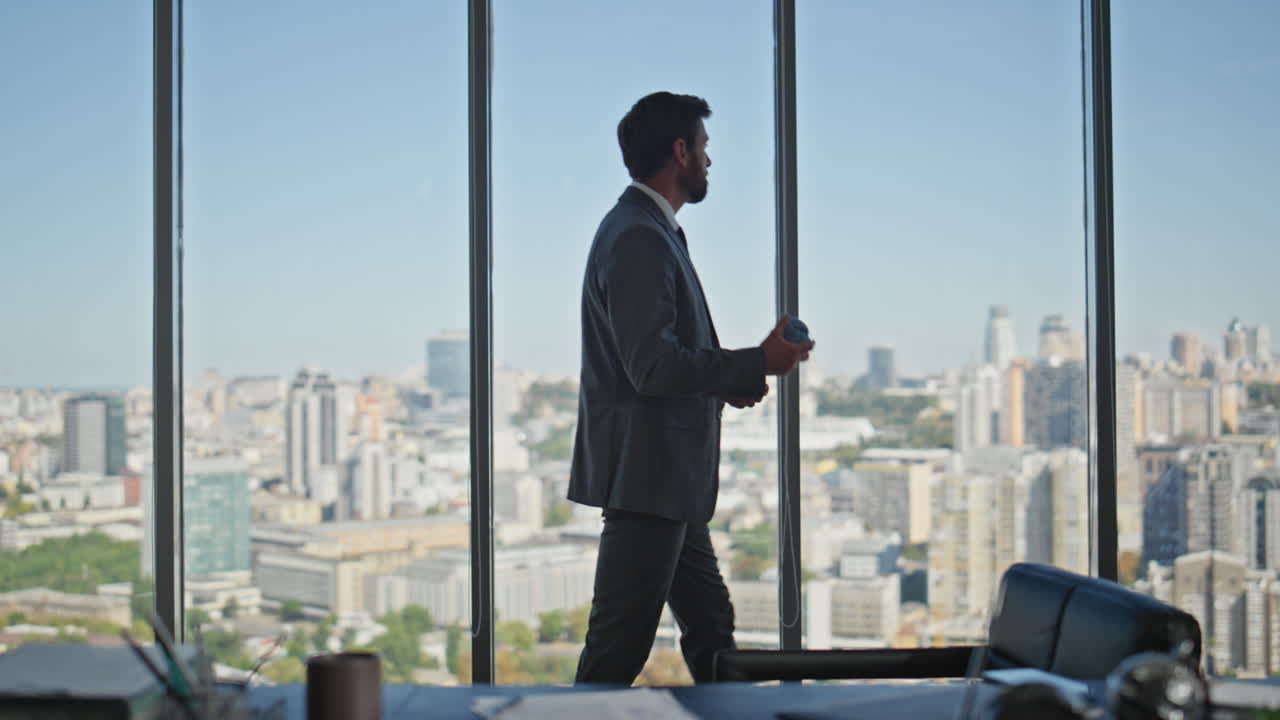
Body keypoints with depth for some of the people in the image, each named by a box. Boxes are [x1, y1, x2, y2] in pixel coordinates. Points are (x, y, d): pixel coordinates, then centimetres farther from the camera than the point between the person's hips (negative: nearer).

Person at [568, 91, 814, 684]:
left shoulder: (651, 231, 17)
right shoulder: (638, 238, -16)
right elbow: (653, 366, -24)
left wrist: (731, 381, 9)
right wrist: (758, 363, -16)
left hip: (669, 482, 11)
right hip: (644, 478, -11)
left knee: (711, 630, 17)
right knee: (617, 651, -5)